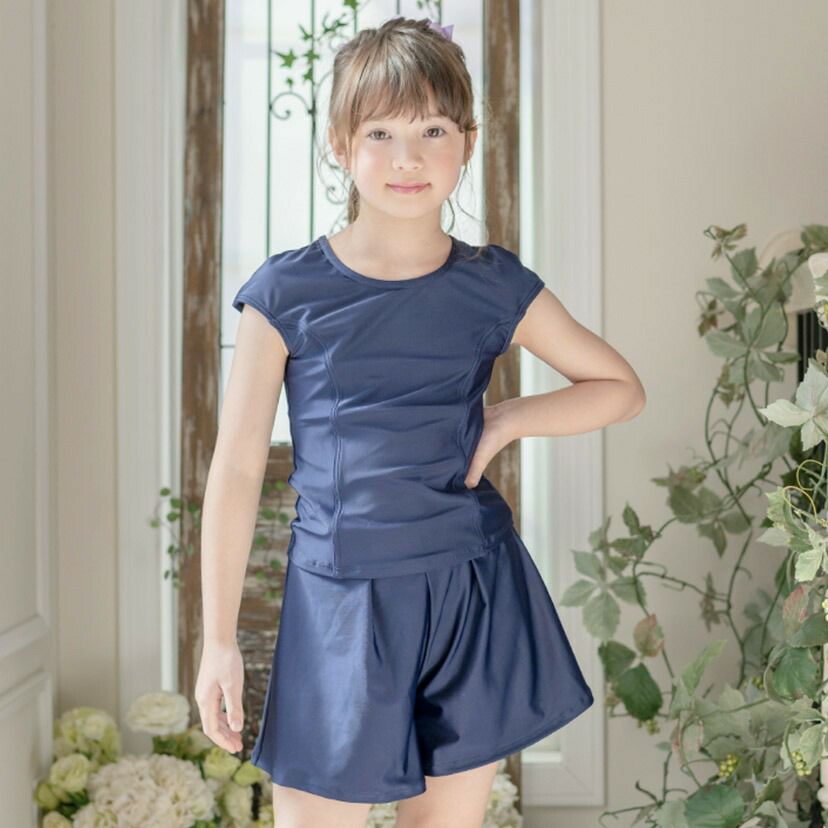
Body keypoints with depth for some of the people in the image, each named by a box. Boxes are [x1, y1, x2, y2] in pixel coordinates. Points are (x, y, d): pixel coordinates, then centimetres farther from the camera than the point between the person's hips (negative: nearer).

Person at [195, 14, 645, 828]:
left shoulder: (494, 288, 1)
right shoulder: (287, 293, -5)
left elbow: (620, 387, 12)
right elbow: (237, 469, -2)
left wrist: (508, 421, -5)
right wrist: (219, 640, -1)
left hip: (474, 601, 2)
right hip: (338, 604, -1)